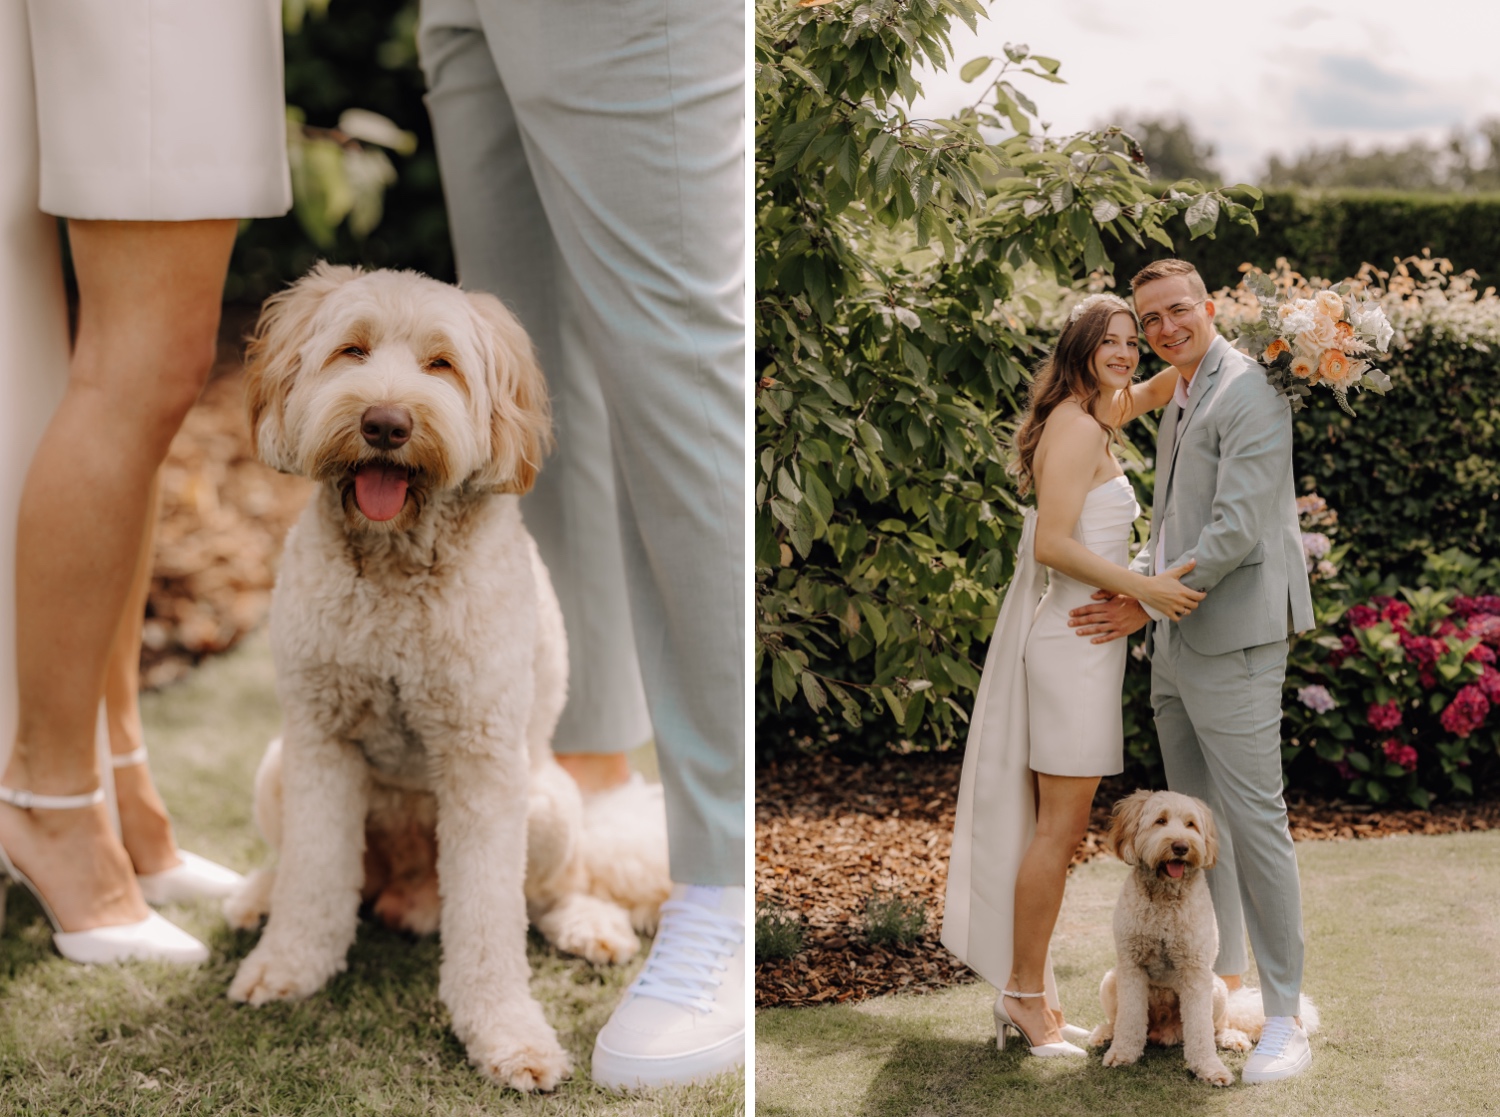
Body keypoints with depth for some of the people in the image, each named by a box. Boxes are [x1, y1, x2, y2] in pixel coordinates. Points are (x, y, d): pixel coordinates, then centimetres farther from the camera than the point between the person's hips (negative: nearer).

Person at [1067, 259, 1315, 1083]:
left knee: (1253, 820, -7)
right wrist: (1134, 580, 8)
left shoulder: (1249, 392, -11)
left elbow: (1237, 529, -19)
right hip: (1175, 646, 10)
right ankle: (1221, 977, 25)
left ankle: (1284, 1020, -1)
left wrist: (1147, 604, -14)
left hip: (1231, 642, -9)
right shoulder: (1179, 405, 19)